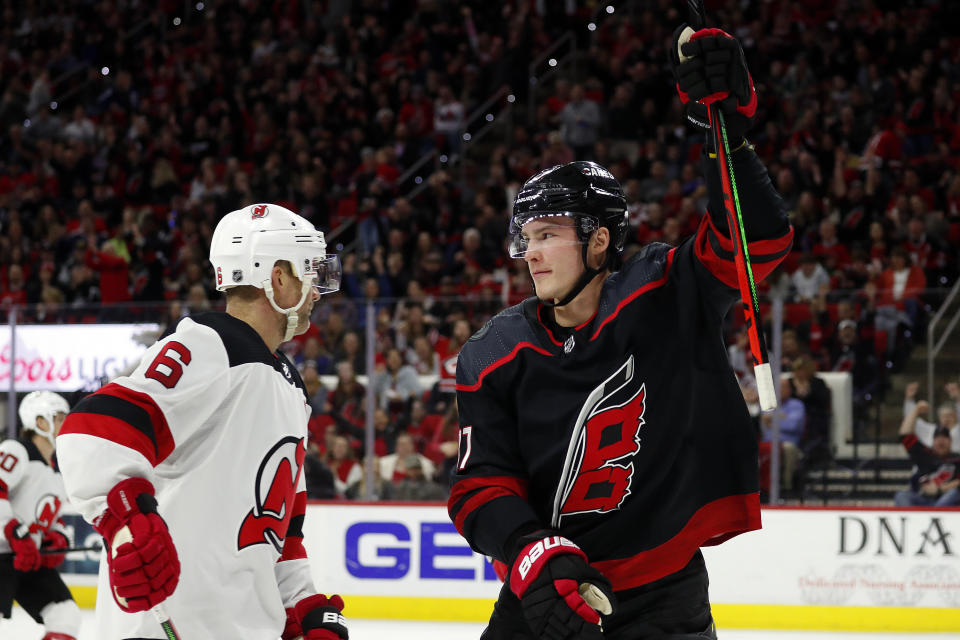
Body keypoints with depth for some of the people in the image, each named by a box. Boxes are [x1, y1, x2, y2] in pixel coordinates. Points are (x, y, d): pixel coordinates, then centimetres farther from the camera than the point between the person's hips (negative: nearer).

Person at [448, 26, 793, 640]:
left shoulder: (665, 296, -6)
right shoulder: (495, 356, 0)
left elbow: (760, 240, -16)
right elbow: (482, 485, -3)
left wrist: (728, 130, -27)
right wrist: (534, 555, -21)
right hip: (547, 591, 2)